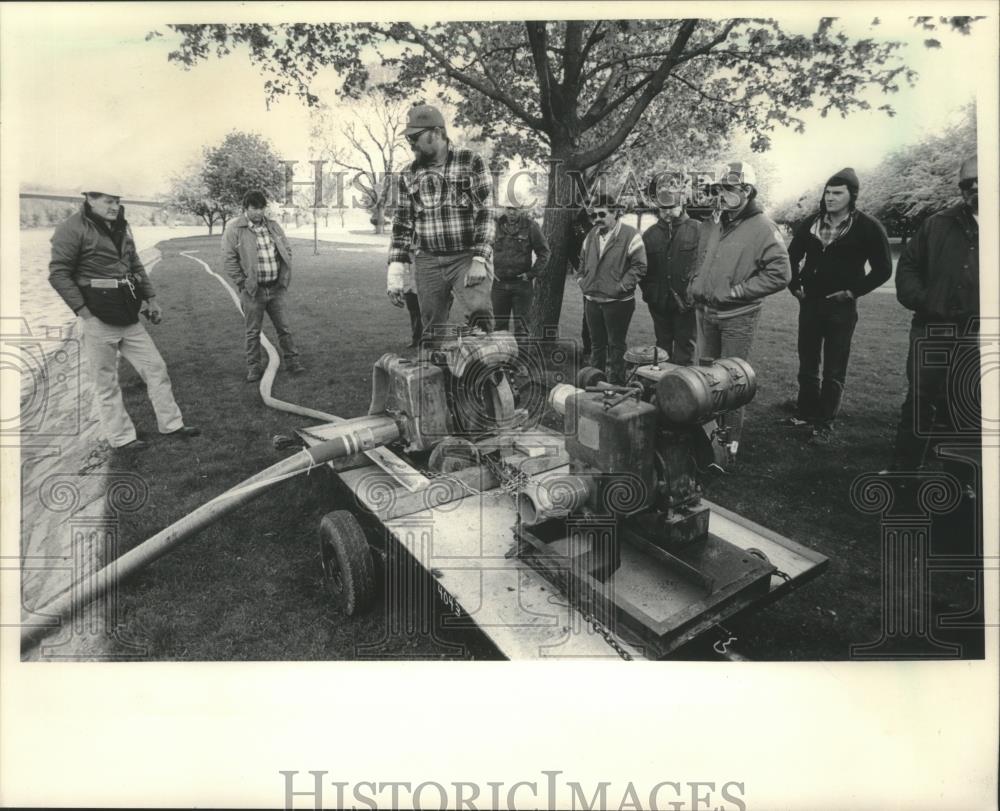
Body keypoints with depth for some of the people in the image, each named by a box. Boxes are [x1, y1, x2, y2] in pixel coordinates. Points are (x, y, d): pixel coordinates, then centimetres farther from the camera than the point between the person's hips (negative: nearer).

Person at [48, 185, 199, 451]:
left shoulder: (120, 227, 12)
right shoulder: (73, 228, -10)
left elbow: (135, 265, 20)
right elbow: (58, 274, -13)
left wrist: (151, 298, 12)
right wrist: (83, 311, -18)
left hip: (129, 318, 7)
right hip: (98, 319, -7)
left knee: (155, 368, 8)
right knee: (107, 383, 3)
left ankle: (171, 424, 18)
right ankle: (121, 437, 14)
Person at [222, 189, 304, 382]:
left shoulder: (273, 226, 8)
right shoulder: (234, 229, -6)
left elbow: (287, 251, 14)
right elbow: (229, 259, -7)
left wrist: (284, 278, 6)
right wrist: (242, 283, -10)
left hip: (276, 288, 3)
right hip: (252, 290, -3)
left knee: (283, 328, 10)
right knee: (253, 332, 7)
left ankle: (292, 360, 21)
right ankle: (254, 366, 17)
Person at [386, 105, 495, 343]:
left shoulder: (471, 163, 2)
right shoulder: (409, 175, 13)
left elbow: (485, 213, -3)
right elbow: (403, 224, 14)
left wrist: (479, 259, -13)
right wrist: (395, 270, 6)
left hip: (467, 258, -3)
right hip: (427, 263, 3)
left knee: (480, 313, -26)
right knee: (432, 333, 3)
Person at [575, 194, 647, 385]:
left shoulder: (630, 235, -10)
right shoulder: (591, 236, 10)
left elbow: (639, 266, -12)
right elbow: (582, 261, 22)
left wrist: (621, 286, -16)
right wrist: (582, 280, 8)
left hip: (618, 302, -6)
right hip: (591, 300, 6)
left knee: (616, 346, 4)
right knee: (596, 344, 16)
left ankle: (616, 386, 13)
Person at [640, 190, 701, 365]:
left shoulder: (696, 230, -2)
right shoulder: (650, 234, 11)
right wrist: (647, 290, 5)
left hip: (686, 300, -4)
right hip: (658, 301, 4)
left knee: (685, 343, 2)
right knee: (663, 343, 14)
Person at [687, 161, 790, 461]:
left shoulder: (761, 228, -12)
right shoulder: (710, 225, 9)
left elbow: (779, 274, -16)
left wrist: (734, 292, -18)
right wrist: (695, 285, 6)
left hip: (738, 316, -6)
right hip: (706, 312, 7)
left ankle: (731, 442, 11)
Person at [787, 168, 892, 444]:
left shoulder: (867, 227, -8)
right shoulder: (812, 223, 3)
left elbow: (883, 269, -5)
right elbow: (792, 256, 17)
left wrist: (853, 291, -10)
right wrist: (795, 286, 7)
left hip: (841, 307, -4)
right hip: (809, 303, 4)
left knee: (834, 371, 0)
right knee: (807, 365, 13)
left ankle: (824, 425, 7)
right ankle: (806, 412, 27)